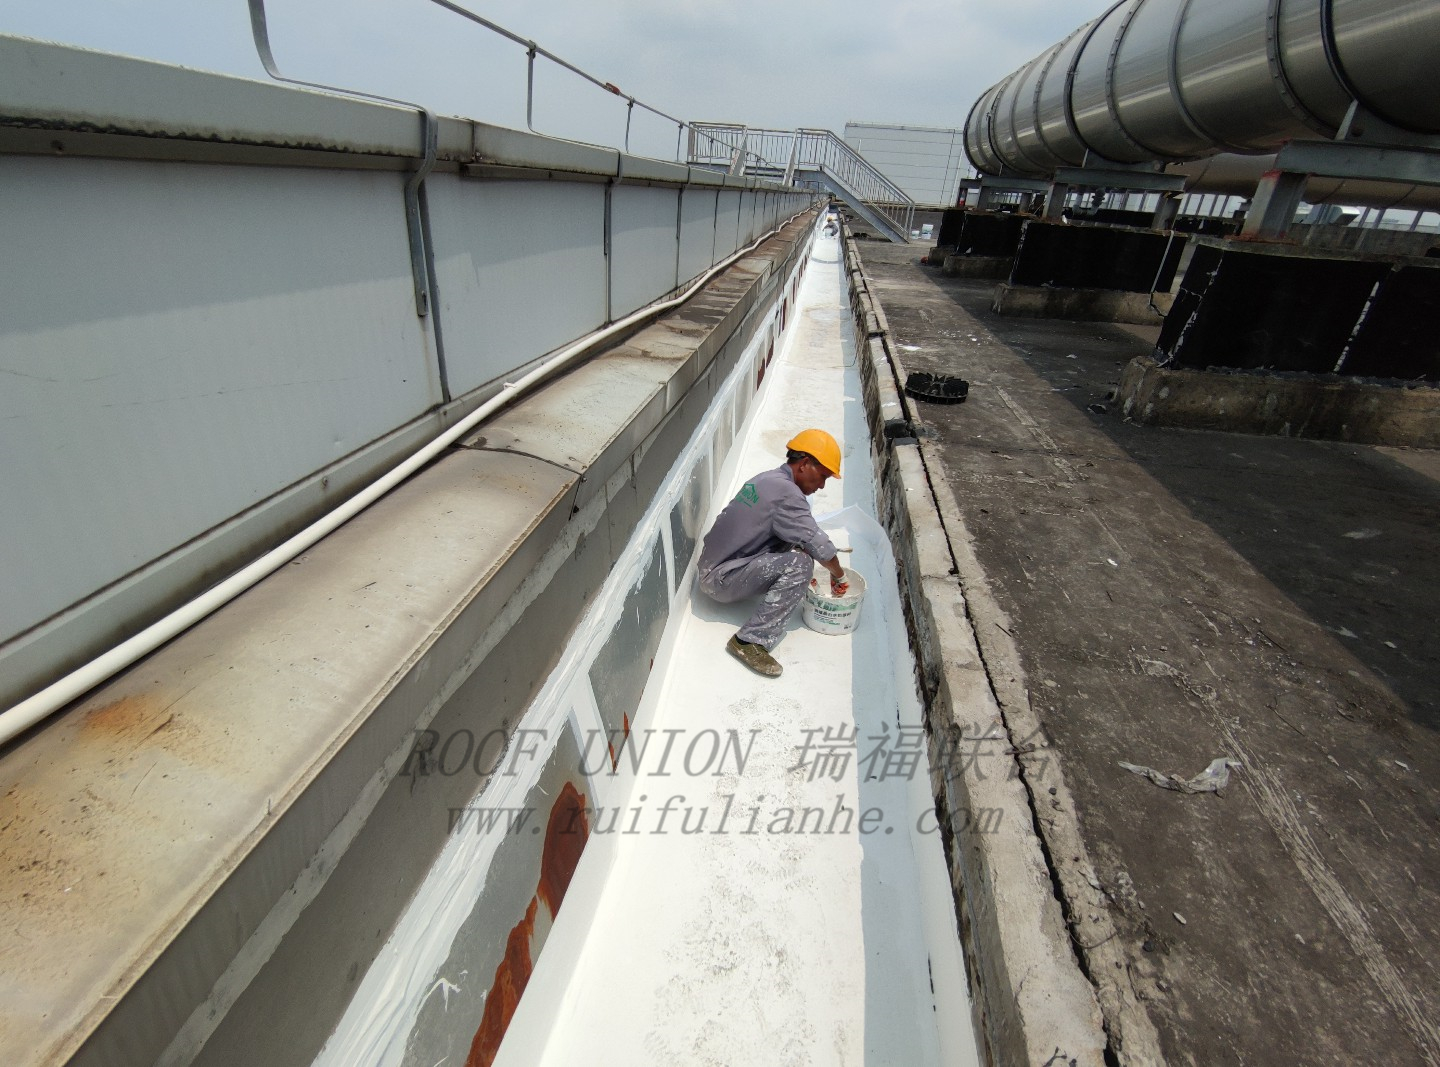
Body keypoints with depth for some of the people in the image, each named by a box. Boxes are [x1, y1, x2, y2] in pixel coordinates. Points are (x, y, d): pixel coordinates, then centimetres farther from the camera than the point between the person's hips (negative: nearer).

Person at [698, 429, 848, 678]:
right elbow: (820, 547, -17)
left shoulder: (766, 479, 11)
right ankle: (751, 640, -21)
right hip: (721, 579, -9)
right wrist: (838, 576, 1)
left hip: (711, 566, 9)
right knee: (800, 563, -22)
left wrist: (799, 578, 13)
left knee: (793, 545, 11)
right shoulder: (786, 492, -19)